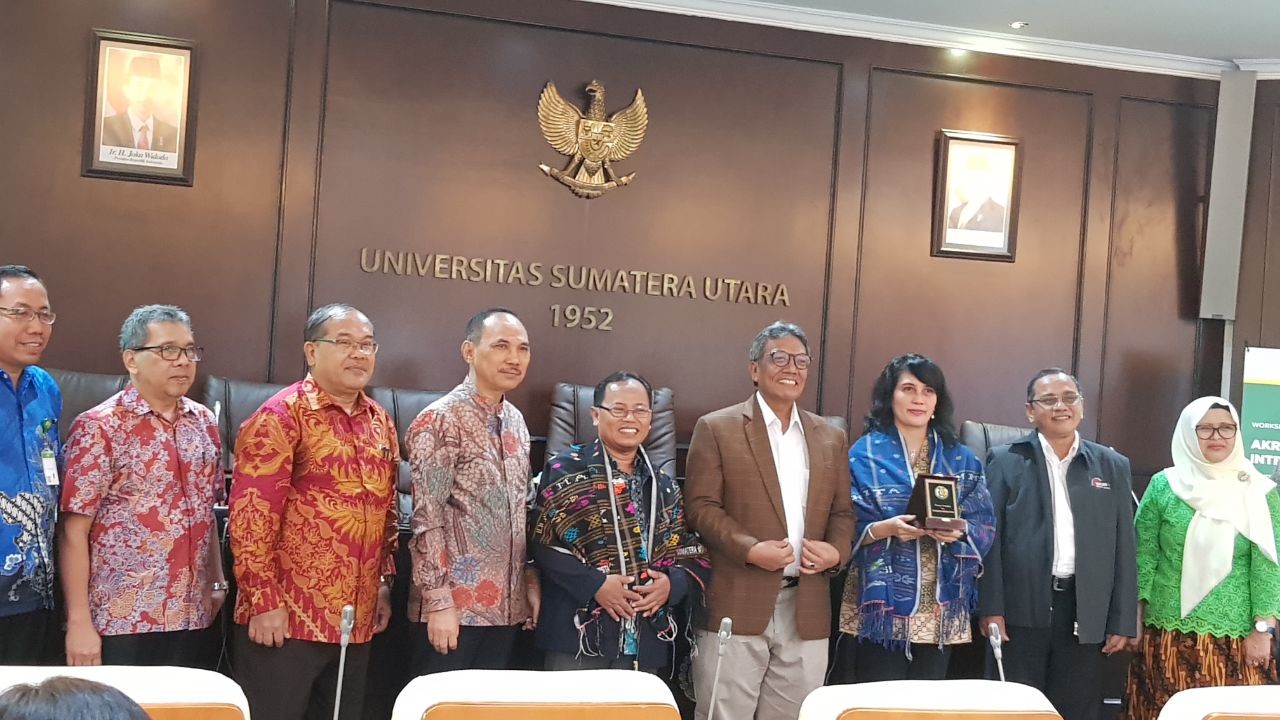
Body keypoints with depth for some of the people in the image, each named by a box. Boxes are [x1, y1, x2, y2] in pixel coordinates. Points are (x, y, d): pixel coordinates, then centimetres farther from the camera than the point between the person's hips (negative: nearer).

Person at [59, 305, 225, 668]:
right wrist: (79, 622, -13)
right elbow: (74, 530, -9)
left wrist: (217, 583, 13)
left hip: (192, 618, 5)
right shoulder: (99, 427, -7)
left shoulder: (203, 422, 9)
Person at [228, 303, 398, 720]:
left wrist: (385, 583, 13)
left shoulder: (380, 422, 11)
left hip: (357, 618, 7)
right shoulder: (281, 416, -10)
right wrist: (263, 600, -17)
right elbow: (251, 516, -14)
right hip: (286, 617, -6)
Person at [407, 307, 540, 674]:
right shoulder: (440, 420, -11)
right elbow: (427, 519, -15)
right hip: (454, 604, -7)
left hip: (505, 604, 7)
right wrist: (439, 600, -18)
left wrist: (530, 581, 11)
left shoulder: (516, 421, 12)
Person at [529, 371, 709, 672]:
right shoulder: (565, 470, -1)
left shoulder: (664, 487, 14)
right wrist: (594, 584, -18)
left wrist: (672, 584, -7)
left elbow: (695, 556, 13)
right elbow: (540, 542, -9)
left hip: (645, 642, 5)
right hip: (578, 636, -4)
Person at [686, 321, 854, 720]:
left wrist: (836, 551, -5)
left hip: (807, 612, 4)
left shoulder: (830, 437, 15)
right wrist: (749, 549, -17)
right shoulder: (717, 428, 1)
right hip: (737, 606, -4)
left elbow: (842, 511, 16)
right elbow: (701, 507, -5)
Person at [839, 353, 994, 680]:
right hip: (882, 605, -3)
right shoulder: (864, 453, 1)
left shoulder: (961, 459, 12)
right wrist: (882, 529, -21)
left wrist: (960, 531, -13)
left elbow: (986, 526, 7)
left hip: (942, 611, 3)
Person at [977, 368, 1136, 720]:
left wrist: (1122, 621, 4)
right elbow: (989, 537, -1)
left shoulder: (1112, 466, 10)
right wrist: (990, 608, -9)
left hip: (1085, 613, 2)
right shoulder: (1006, 461, 3)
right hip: (1021, 610, -2)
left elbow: (1123, 548, 8)